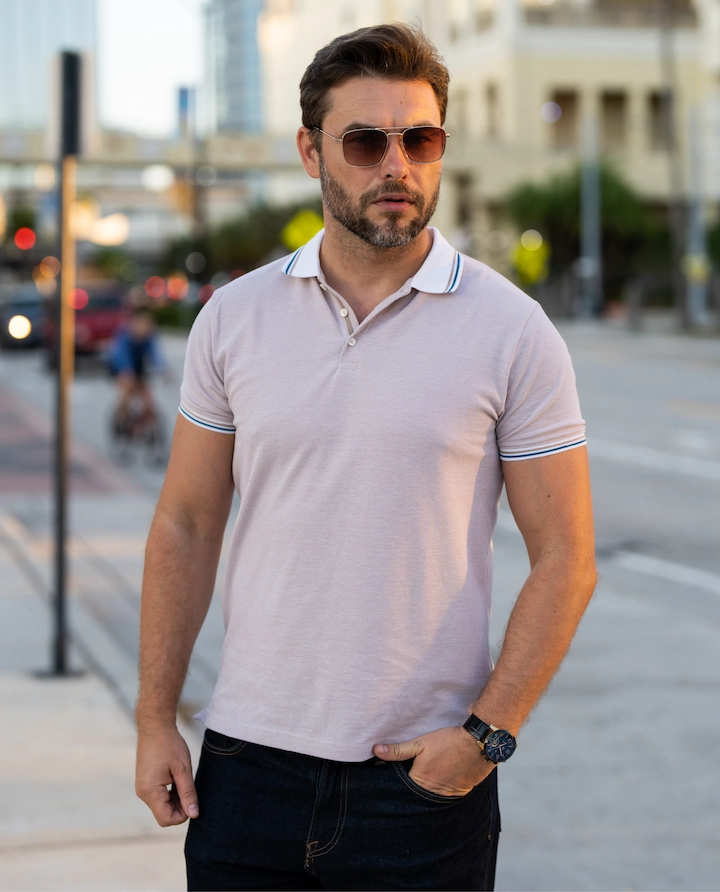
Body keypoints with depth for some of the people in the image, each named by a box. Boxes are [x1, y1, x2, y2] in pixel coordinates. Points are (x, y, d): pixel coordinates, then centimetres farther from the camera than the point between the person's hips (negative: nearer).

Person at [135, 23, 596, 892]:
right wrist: (154, 718, 4)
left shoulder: (513, 331, -5)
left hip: (427, 777, -2)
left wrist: (488, 733, -12)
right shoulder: (234, 316, 3)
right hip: (248, 757, 2)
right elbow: (185, 526, 8)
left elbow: (564, 559, -4)